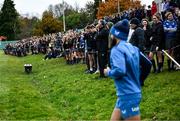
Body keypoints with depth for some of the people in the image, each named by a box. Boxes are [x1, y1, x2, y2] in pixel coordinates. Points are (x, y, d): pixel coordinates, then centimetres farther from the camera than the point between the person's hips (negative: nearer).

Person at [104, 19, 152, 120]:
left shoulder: (117, 50, -15)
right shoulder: (132, 48, 10)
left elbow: (120, 71, -29)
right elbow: (148, 64, 14)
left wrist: (108, 72, -8)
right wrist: (138, 81, 21)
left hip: (128, 95, -9)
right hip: (134, 92, 9)